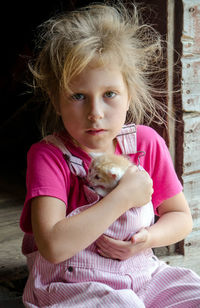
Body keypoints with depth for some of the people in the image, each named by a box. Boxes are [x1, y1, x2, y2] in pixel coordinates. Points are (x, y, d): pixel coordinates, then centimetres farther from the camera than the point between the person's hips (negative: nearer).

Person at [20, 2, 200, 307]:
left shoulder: (147, 142, -1)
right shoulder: (48, 156, -14)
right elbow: (53, 246, -28)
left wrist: (147, 238, -10)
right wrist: (124, 196, -25)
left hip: (142, 276, 5)